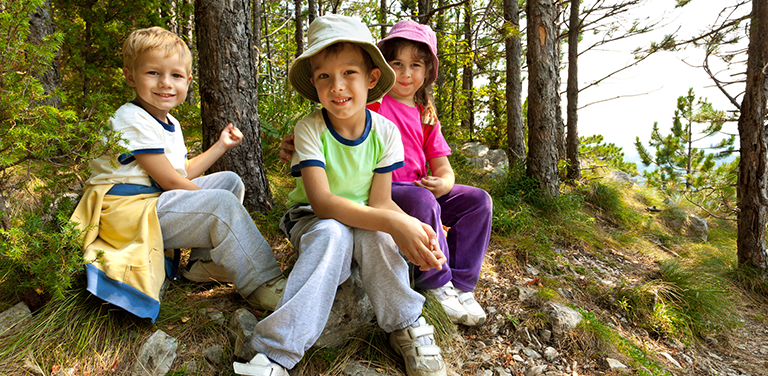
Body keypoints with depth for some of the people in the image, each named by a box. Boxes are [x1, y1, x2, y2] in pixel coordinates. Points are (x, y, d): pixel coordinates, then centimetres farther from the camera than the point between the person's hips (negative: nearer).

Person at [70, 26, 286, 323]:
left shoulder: (170, 124, 15)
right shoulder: (133, 120, -16)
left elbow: (183, 173, 16)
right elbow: (169, 180, -19)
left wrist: (221, 146, 18)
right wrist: (211, 203, -11)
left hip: (159, 200, 10)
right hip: (127, 212, -10)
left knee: (230, 180, 10)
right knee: (222, 204, -27)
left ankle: (207, 258, 6)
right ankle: (263, 285, -23)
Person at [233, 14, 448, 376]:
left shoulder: (385, 132, -11)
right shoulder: (310, 129, -19)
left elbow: (379, 201, -11)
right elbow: (322, 202, -29)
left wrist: (414, 226, -33)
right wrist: (392, 223, -40)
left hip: (363, 220, 2)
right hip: (313, 220, -1)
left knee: (373, 234, -33)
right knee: (332, 234, -36)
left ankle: (407, 327, -14)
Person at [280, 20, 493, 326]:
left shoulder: (426, 116, 15)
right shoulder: (372, 102, -1)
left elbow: (442, 167, 11)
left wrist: (443, 183, -14)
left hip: (418, 189, 7)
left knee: (478, 200, -7)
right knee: (423, 202, -36)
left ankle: (461, 284, -5)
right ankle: (436, 284, -15)